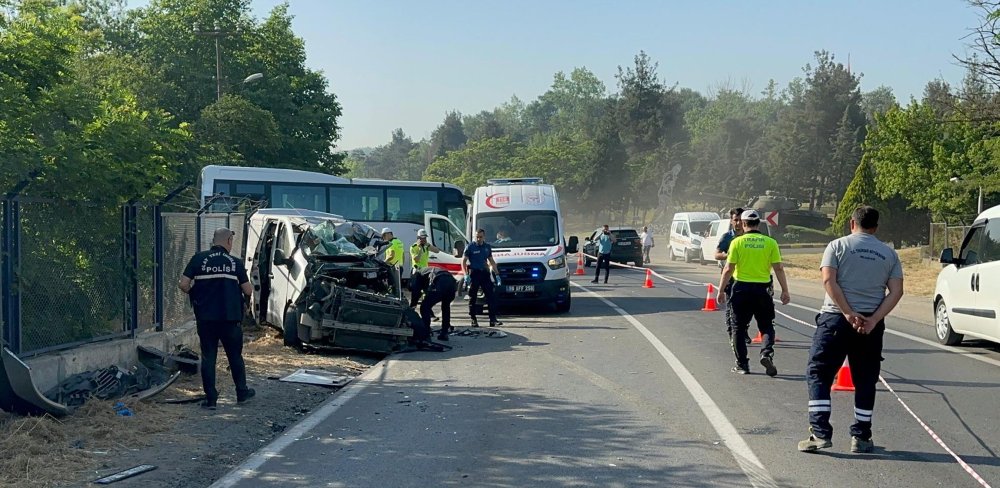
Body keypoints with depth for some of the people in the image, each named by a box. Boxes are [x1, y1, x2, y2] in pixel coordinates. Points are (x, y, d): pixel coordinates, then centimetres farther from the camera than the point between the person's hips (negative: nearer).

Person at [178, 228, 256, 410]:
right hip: (230, 318, 0)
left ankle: (211, 399, 7)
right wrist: (245, 280, 22)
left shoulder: (199, 259, -1)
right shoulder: (236, 263, 0)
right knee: (235, 356, 15)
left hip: (206, 318, 0)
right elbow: (248, 291, 1)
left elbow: (183, 285, -7)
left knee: (208, 357, 6)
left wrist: (194, 293, 13)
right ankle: (242, 393, 27)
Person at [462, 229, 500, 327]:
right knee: (472, 297, 1)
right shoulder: (470, 247, -3)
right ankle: (473, 319, 8)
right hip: (474, 273, -4)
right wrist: (466, 275, -15)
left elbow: (491, 261, 19)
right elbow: (464, 261, -5)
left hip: (484, 273, 4)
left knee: (491, 296, -3)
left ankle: (493, 318, -3)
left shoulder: (487, 246, 10)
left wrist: (497, 273, 13)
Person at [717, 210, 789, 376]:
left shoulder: (737, 242, -4)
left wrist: (721, 290, 2)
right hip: (762, 289, 1)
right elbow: (778, 269, -3)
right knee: (766, 326, 11)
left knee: (739, 328, 12)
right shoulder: (770, 242, -1)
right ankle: (766, 353, -14)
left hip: (741, 288, -1)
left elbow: (728, 269, -6)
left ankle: (742, 364, 14)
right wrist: (785, 291, 4)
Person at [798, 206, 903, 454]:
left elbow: (829, 281, -12)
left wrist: (848, 313, -13)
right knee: (865, 381, 12)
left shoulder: (838, 246, 1)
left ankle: (820, 433, -5)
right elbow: (896, 291, -1)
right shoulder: (889, 254, 10)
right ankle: (861, 437, 14)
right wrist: (873, 320, -8)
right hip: (871, 325, 3)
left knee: (818, 374, 3)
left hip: (835, 319, -3)